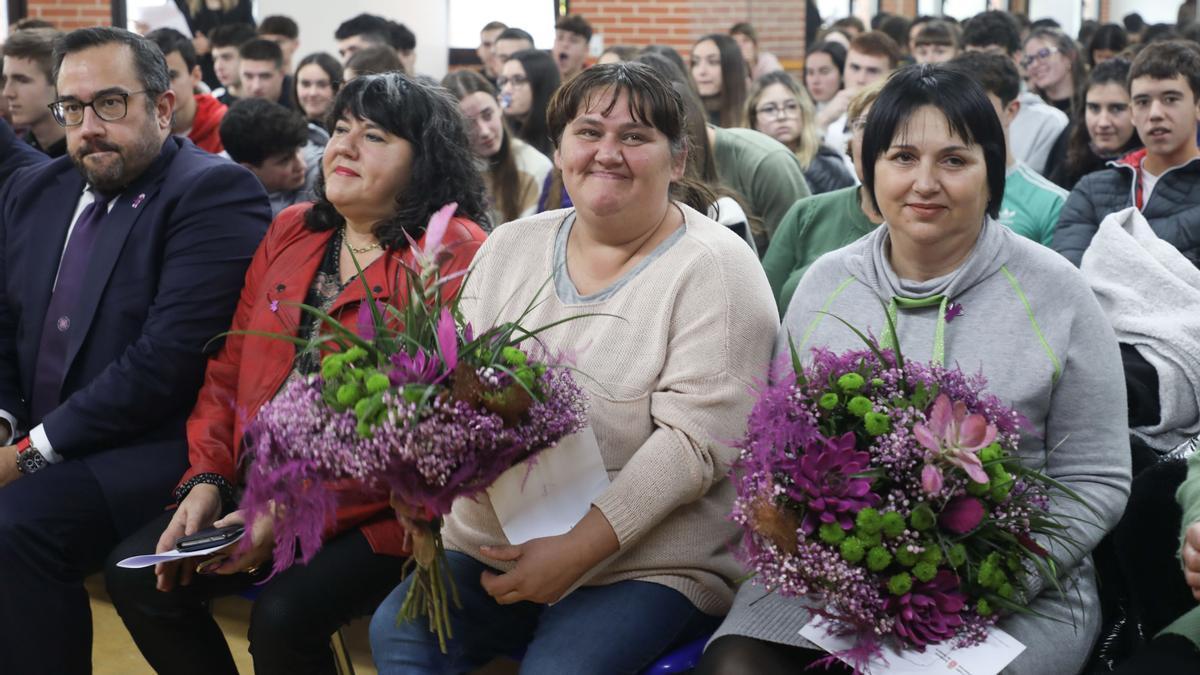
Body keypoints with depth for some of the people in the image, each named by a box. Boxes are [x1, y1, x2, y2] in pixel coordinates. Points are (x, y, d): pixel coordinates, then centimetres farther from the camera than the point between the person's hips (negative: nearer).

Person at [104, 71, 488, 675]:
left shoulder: (453, 252, -9)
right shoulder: (291, 231, 13)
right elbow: (230, 370, 14)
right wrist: (206, 481, -3)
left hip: (377, 512, -7)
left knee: (284, 615, -28)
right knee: (136, 575, -7)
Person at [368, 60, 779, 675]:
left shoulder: (714, 269, -8)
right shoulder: (509, 245, 11)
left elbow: (696, 440, -16)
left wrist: (579, 548, -21)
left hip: (649, 562, -4)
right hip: (488, 543, 5)